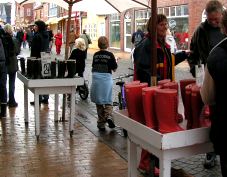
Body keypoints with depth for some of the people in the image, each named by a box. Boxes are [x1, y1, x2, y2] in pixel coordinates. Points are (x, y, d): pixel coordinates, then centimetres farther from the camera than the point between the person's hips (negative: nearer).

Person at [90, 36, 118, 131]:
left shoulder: (95, 55, 2)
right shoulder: (110, 55, -7)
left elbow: (93, 67, 9)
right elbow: (114, 69, -3)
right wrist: (115, 61, 14)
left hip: (96, 79, 3)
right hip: (106, 78, -2)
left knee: (99, 102, 12)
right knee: (108, 101, 12)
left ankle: (101, 123, 17)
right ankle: (108, 116, -14)